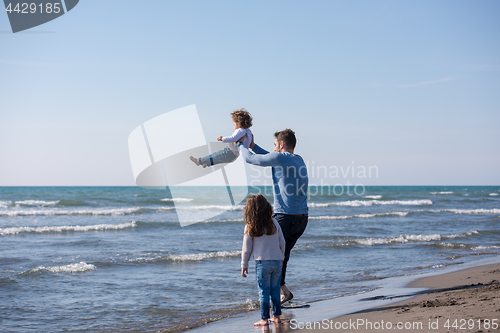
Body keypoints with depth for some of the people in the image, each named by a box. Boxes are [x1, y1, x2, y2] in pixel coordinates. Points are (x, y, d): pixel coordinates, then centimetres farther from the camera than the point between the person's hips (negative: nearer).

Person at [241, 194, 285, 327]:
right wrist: (281, 257, 24)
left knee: (264, 291, 2)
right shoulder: (274, 223, 3)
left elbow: (247, 248, -2)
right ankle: (276, 316, 18)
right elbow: (282, 242, 9)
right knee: (275, 290, 13)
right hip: (277, 262, 4)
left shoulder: (250, 227, -7)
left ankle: (264, 319, 3)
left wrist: (244, 265, 8)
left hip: (262, 262, -4)